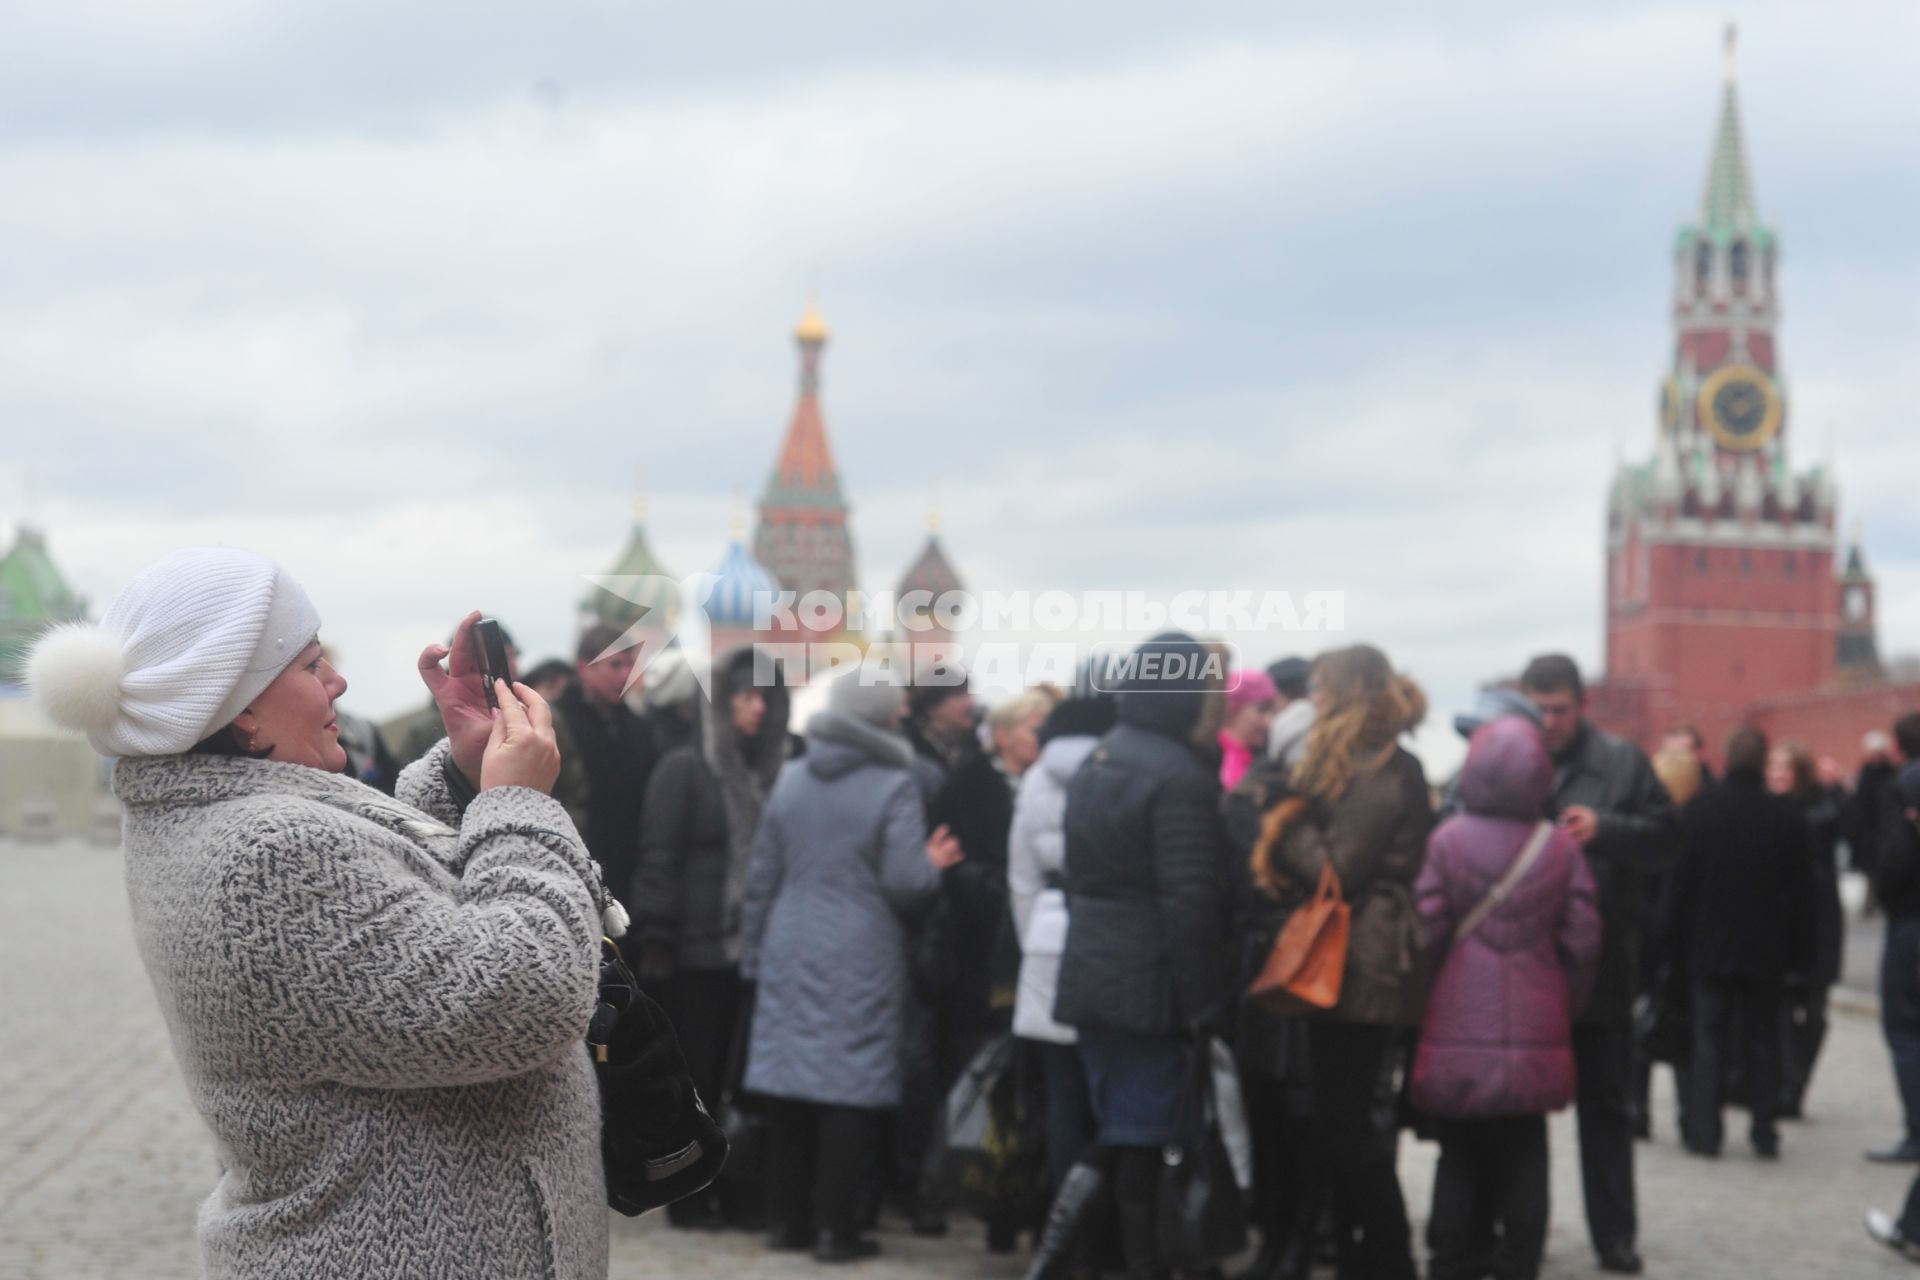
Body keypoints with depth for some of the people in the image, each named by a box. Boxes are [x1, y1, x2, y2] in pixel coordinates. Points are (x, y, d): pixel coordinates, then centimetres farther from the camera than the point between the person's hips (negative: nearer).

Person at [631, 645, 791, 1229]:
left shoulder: (772, 772, 11)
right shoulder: (683, 769, -3)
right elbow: (658, 858, -7)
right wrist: (656, 940, -13)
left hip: (753, 949, 4)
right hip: (697, 951, -4)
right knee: (696, 1074, 2)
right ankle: (687, 1196, 11)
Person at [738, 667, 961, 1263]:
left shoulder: (790, 779, 7)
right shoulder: (893, 787, -9)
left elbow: (761, 877, 10)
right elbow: (904, 883, -13)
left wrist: (754, 954, 17)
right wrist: (933, 864, 8)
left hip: (790, 955, 5)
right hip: (860, 962, -5)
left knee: (790, 1085, 10)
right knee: (849, 1088, 0)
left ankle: (786, 1218, 16)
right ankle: (835, 1228, 1)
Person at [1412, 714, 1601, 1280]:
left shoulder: (1447, 840, -8)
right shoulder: (1561, 847, -2)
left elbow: (1428, 933, -8)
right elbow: (1582, 943, 0)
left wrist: (1433, 1000, 8)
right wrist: (1563, 1010, 13)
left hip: (1458, 1027, -1)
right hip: (1535, 1033, 1)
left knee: (1459, 1155, 9)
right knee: (1524, 1159, 10)